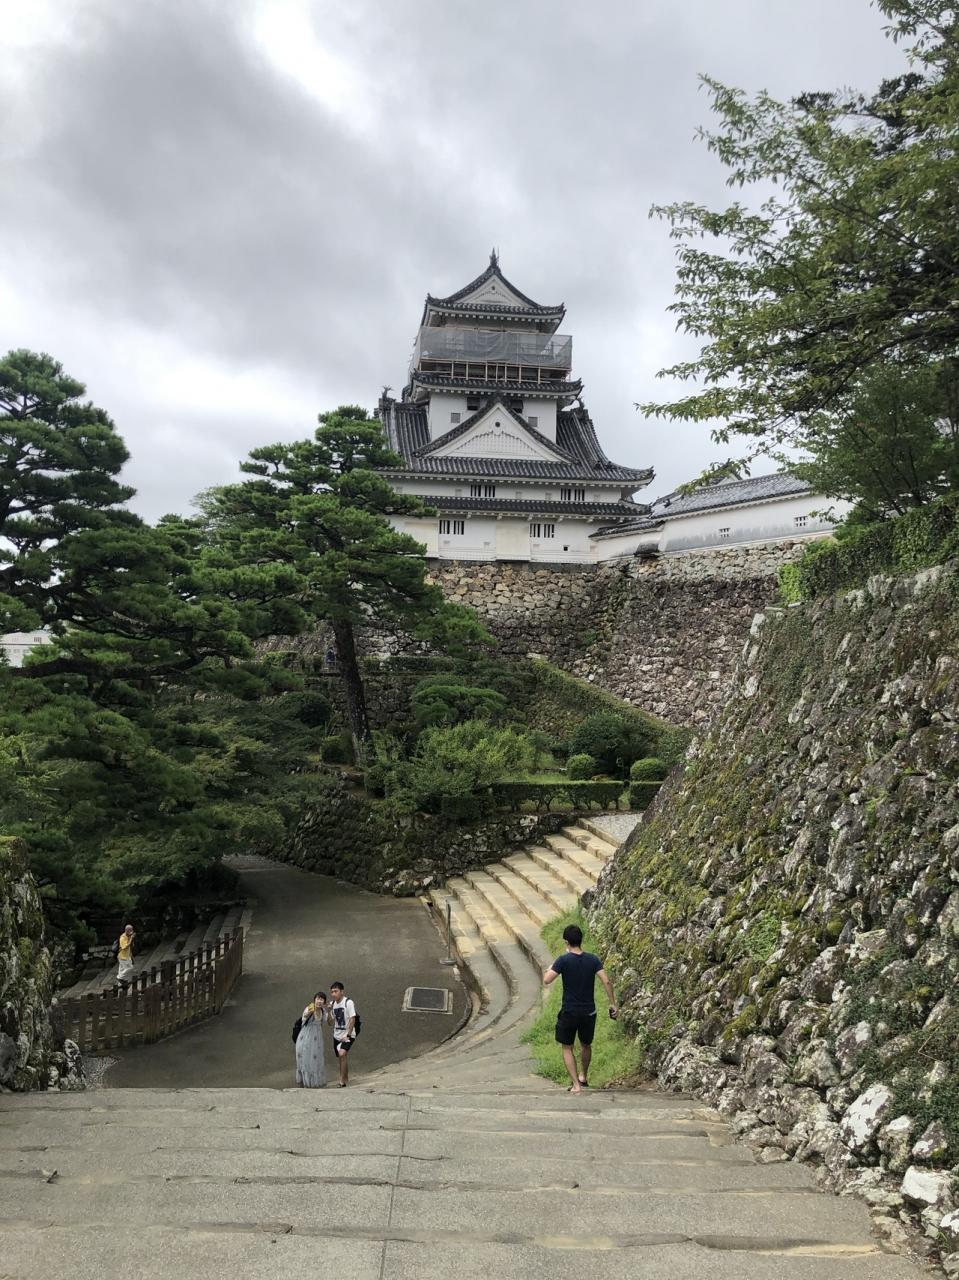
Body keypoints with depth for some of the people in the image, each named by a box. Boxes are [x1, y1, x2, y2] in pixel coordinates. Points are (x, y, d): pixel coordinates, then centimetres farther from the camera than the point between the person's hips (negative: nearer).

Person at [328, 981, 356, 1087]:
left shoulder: (348, 1002, -13)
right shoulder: (332, 1004, 5)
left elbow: (352, 1019, -15)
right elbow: (331, 1023, 7)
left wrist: (348, 1035, -20)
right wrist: (330, 1011, -9)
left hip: (347, 1036, -7)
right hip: (337, 1036, 7)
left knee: (342, 1054, -25)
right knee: (340, 1060, 13)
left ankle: (342, 1082, -20)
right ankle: (346, 1080, 31)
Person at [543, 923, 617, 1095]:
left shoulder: (563, 960, -13)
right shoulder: (593, 959, -4)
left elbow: (546, 981, -19)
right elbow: (606, 981, -11)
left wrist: (549, 969, 2)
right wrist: (613, 1004, -3)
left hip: (569, 1012, -3)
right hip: (589, 1012, 3)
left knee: (567, 1048, 12)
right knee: (586, 1045, 26)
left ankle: (576, 1085, 3)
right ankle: (583, 1076, 43)